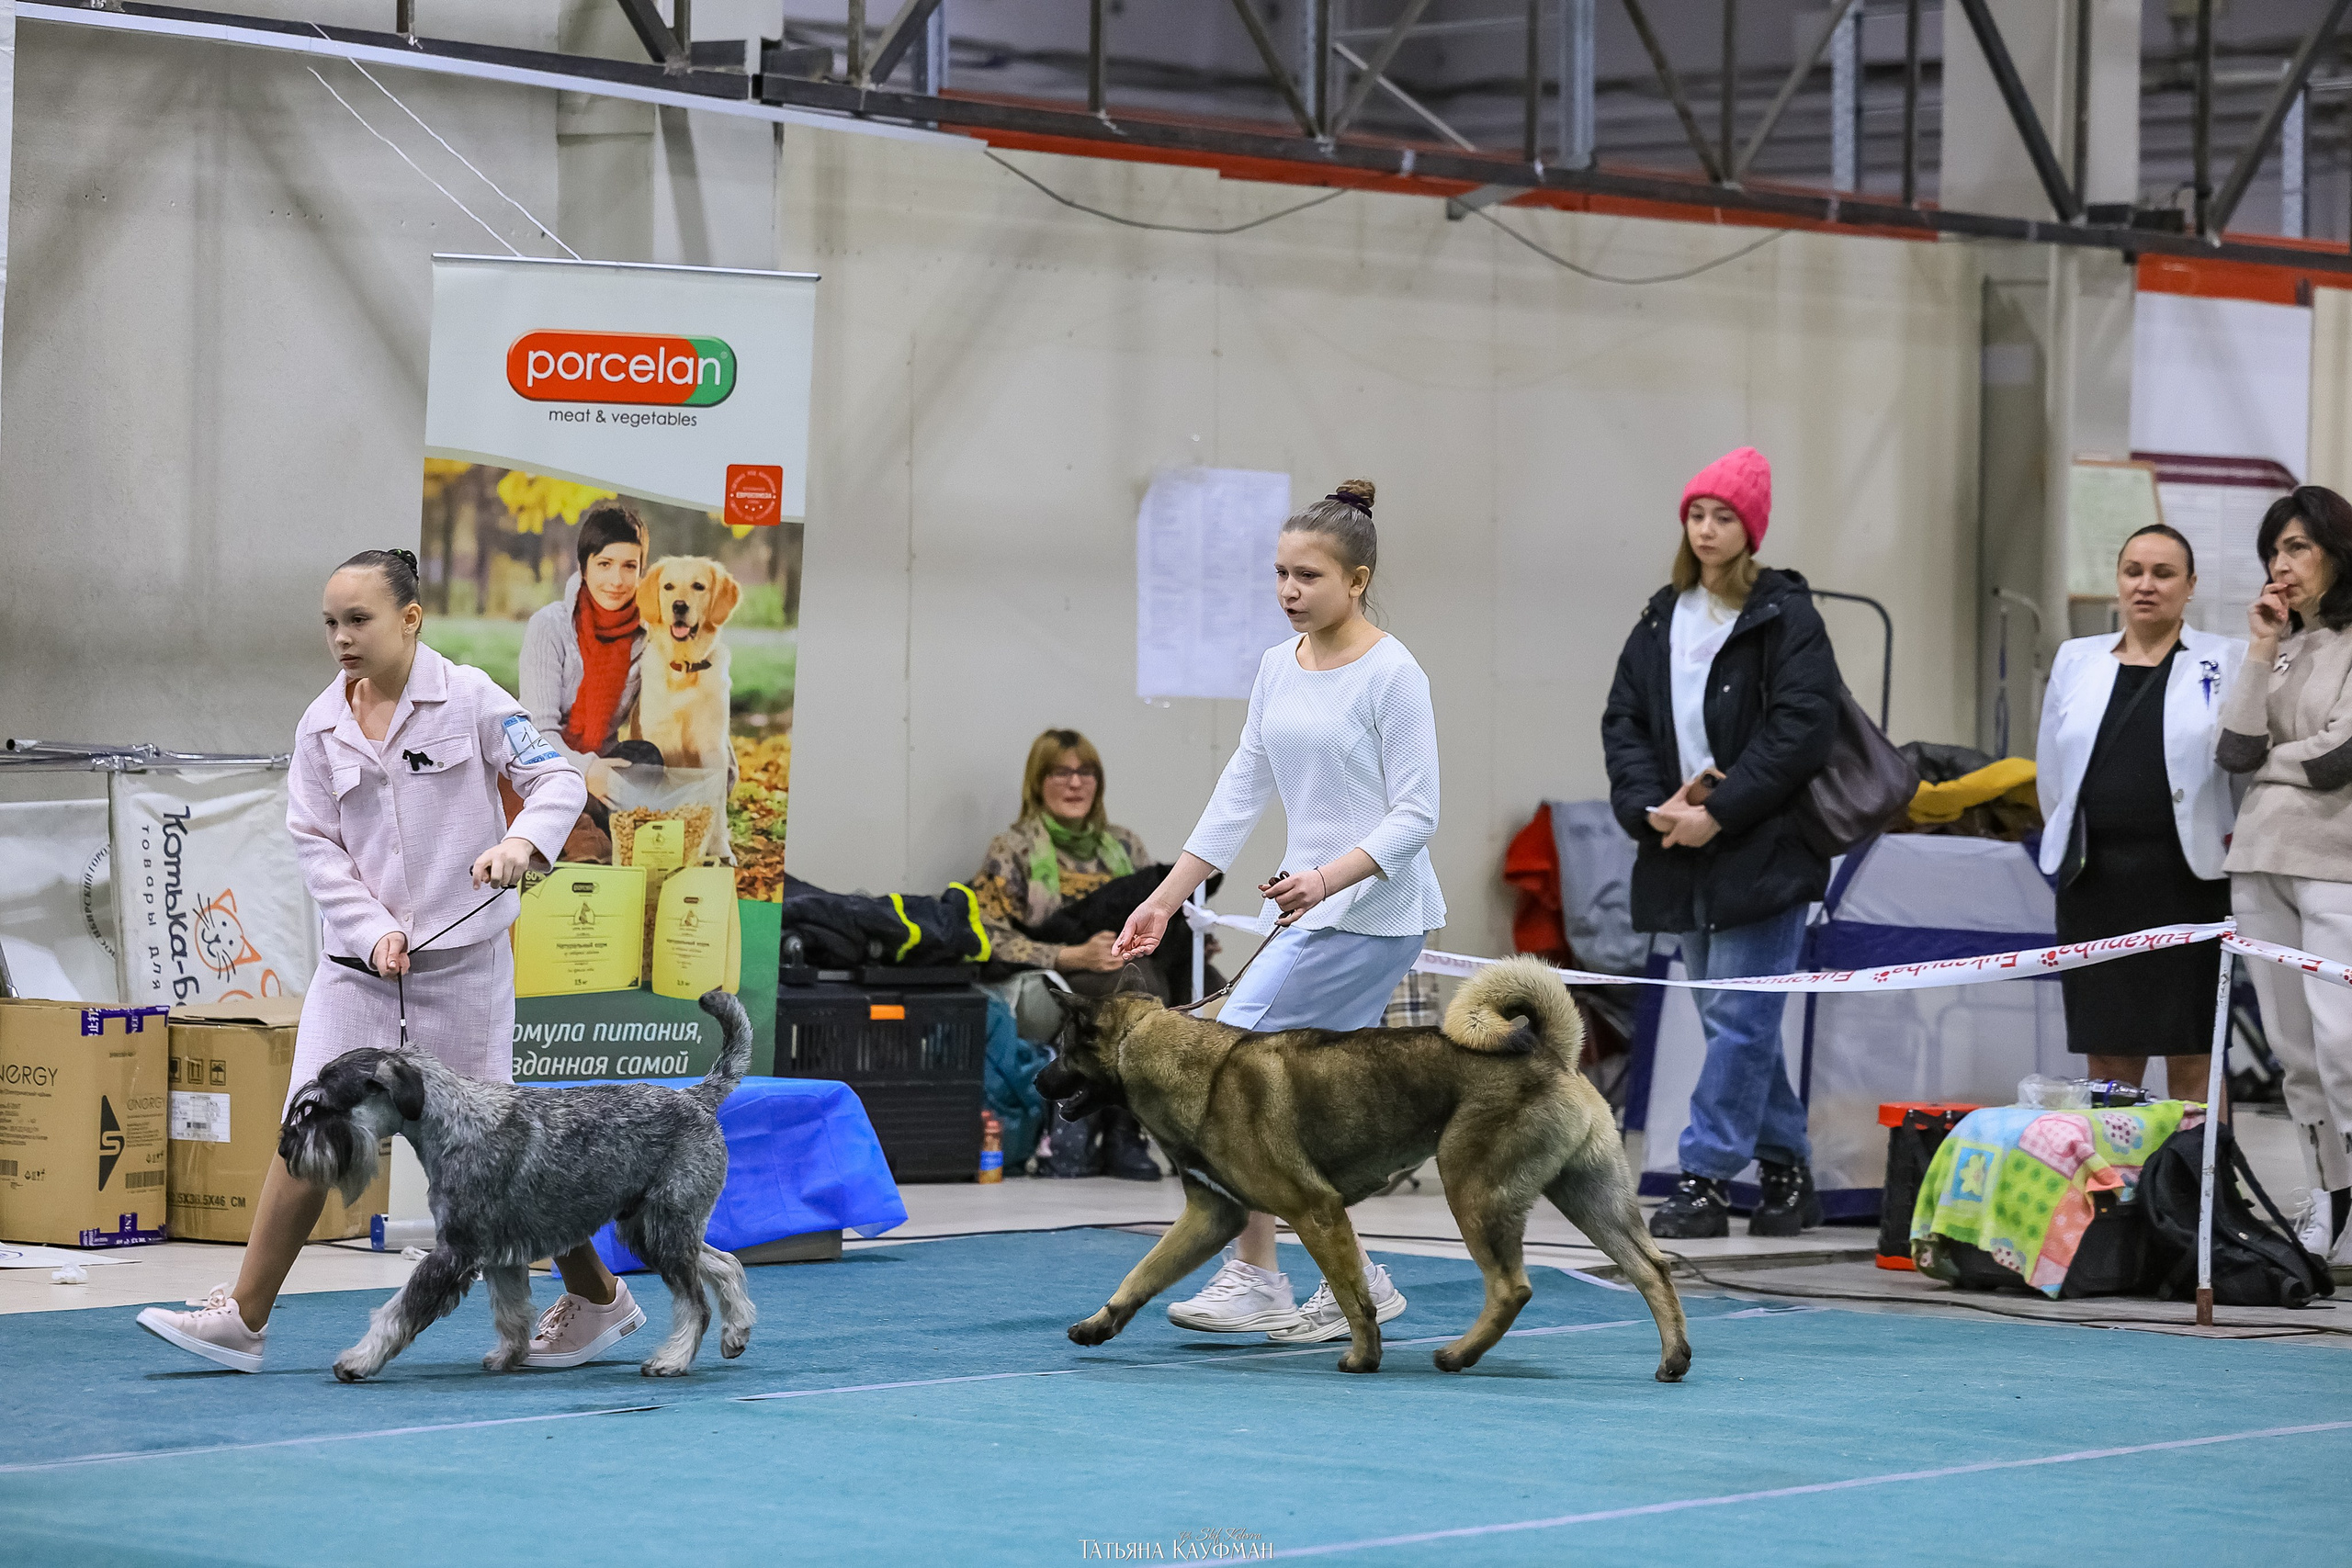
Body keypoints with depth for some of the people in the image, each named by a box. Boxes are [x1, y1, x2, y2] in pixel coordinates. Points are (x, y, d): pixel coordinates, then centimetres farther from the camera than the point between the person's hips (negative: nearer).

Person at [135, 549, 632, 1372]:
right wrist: (373, 932, -10)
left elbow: (558, 780, -8)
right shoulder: (322, 725, 4)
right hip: (360, 962, 3)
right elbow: (316, 843, 3)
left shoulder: (469, 698, -5)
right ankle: (242, 1318, -4)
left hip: (463, 958, -3)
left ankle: (597, 1299, 19)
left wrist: (523, 842, -28)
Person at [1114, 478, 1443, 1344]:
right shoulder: (1277, 669, 9)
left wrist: (1328, 878, -28)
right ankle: (1354, 1281, 16)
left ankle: (1253, 1273, -9)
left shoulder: (1391, 675, -12)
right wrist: (1163, 900, 8)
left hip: (1375, 911, -8)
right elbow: (1241, 791, 12)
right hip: (1311, 910, 8)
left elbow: (1415, 814, -14)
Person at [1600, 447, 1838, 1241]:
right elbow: (1624, 720, 10)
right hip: (1682, 850, 7)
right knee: (1735, 1019, 11)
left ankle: (1704, 1177, -8)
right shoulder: (1662, 618, 12)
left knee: (1739, 1016, -8)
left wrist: (1720, 812, -16)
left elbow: (1801, 728, -14)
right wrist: (1651, 804, -7)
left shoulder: (1785, 617, -7)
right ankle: (1785, 1169, 20)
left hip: (1762, 848, -7)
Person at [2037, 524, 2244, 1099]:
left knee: (2193, 1063, -3)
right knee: (2109, 1060, 4)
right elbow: (2052, 770, 18)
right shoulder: (2076, 660, 12)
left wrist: (2234, 844, -3)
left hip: (2185, 879, -3)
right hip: (2096, 880, 3)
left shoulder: (2225, 662, 2)